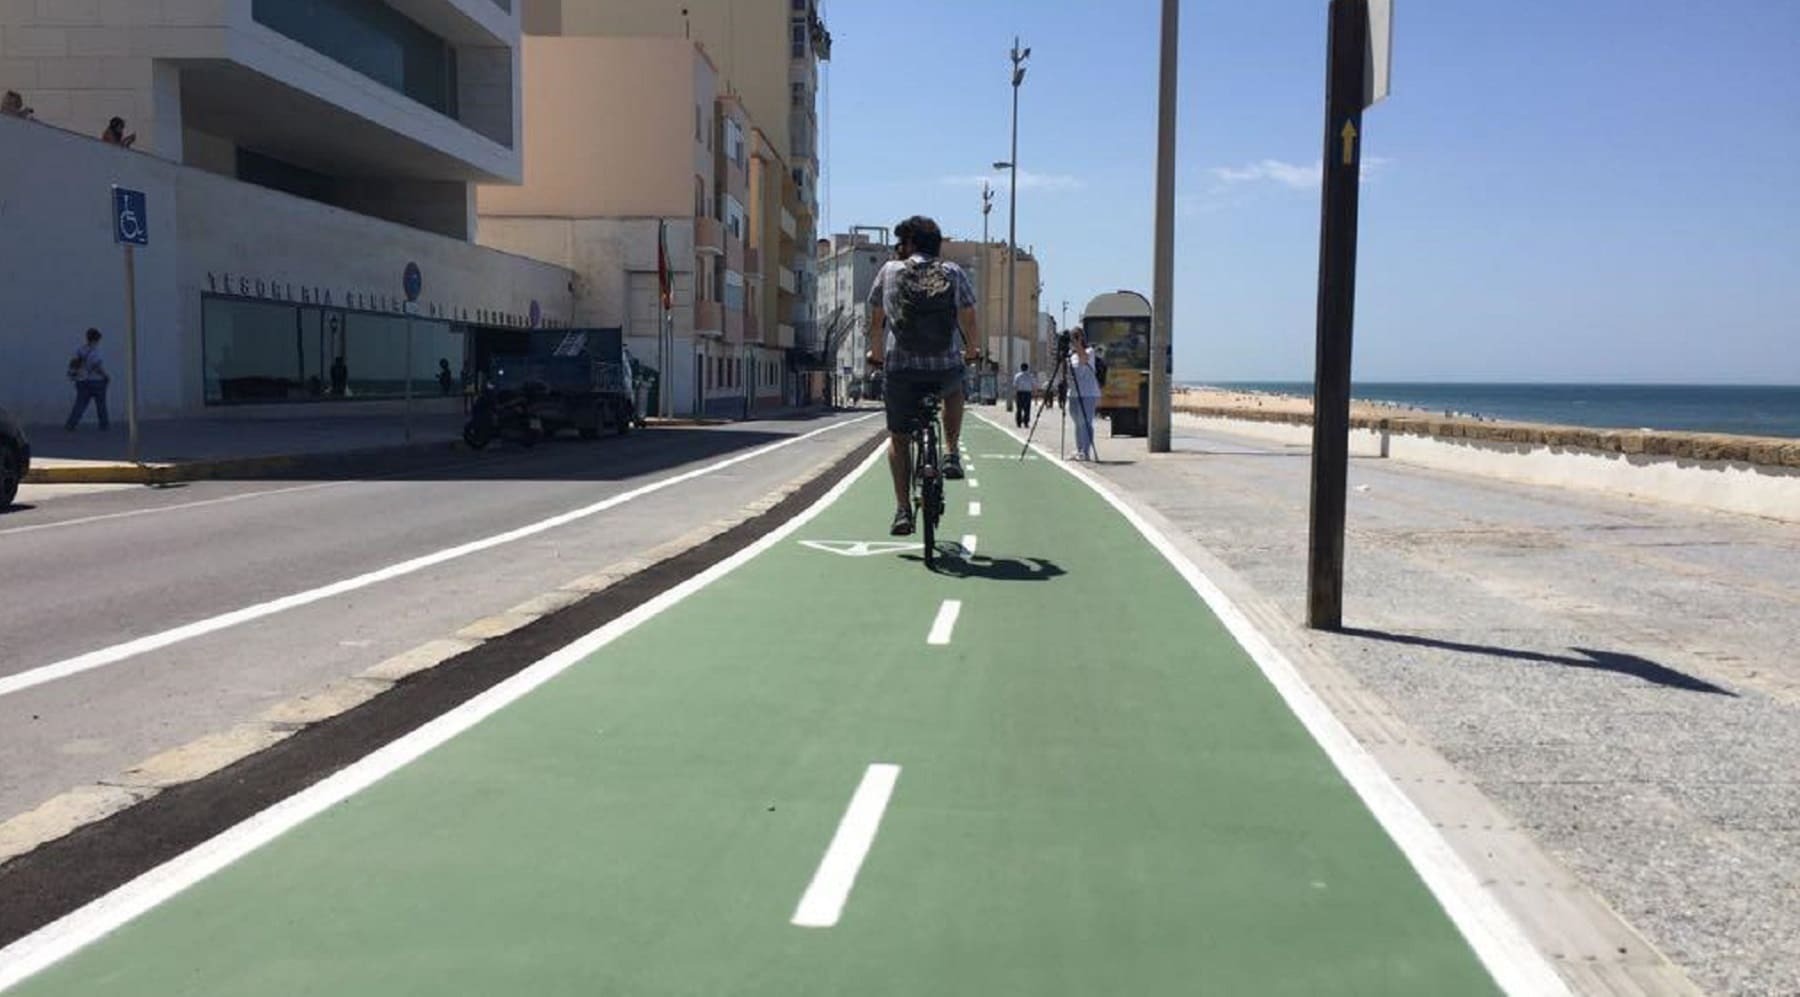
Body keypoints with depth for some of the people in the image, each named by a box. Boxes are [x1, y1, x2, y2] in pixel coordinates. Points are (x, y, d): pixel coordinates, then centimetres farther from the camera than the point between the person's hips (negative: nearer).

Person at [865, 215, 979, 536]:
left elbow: (876, 322, 15)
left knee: (898, 437, 14)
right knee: (953, 391, 36)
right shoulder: (954, 273, 6)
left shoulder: (890, 271, 6)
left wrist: (876, 354, 33)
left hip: (900, 368, -1)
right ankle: (951, 455, 22)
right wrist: (970, 351, 28)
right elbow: (970, 324, 8)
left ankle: (903, 510, 5)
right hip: (946, 369, 1)